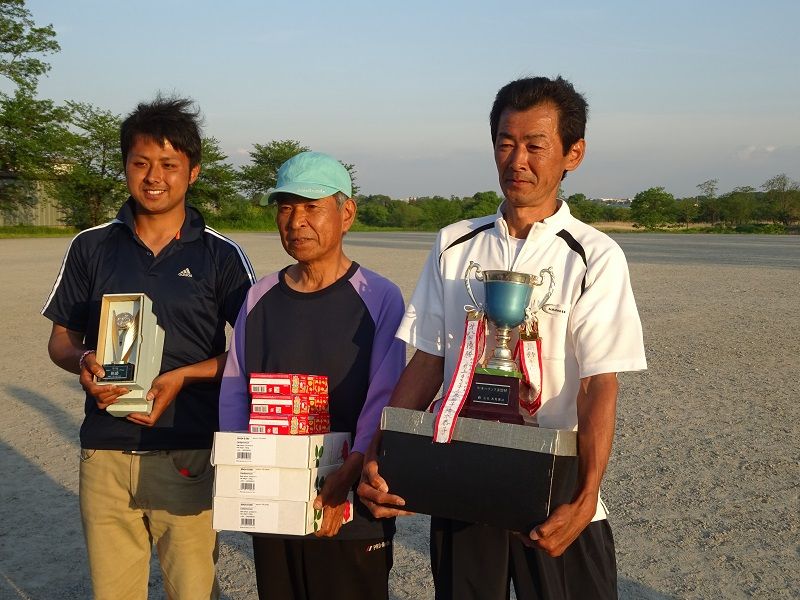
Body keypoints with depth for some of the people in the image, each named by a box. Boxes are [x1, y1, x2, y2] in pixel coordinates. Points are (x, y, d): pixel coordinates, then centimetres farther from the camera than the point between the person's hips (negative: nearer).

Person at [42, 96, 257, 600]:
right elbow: (62, 339, 12)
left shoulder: (221, 255, 0)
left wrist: (184, 375, -13)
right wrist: (83, 361, -11)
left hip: (188, 457, -2)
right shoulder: (92, 247, 7)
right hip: (105, 453, 2)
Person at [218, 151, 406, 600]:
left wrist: (347, 478, -25)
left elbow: (383, 403, -12)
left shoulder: (379, 298, -6)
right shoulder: (260, 298, 8)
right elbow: (234, 393, 8)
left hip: (350, 513, -4)